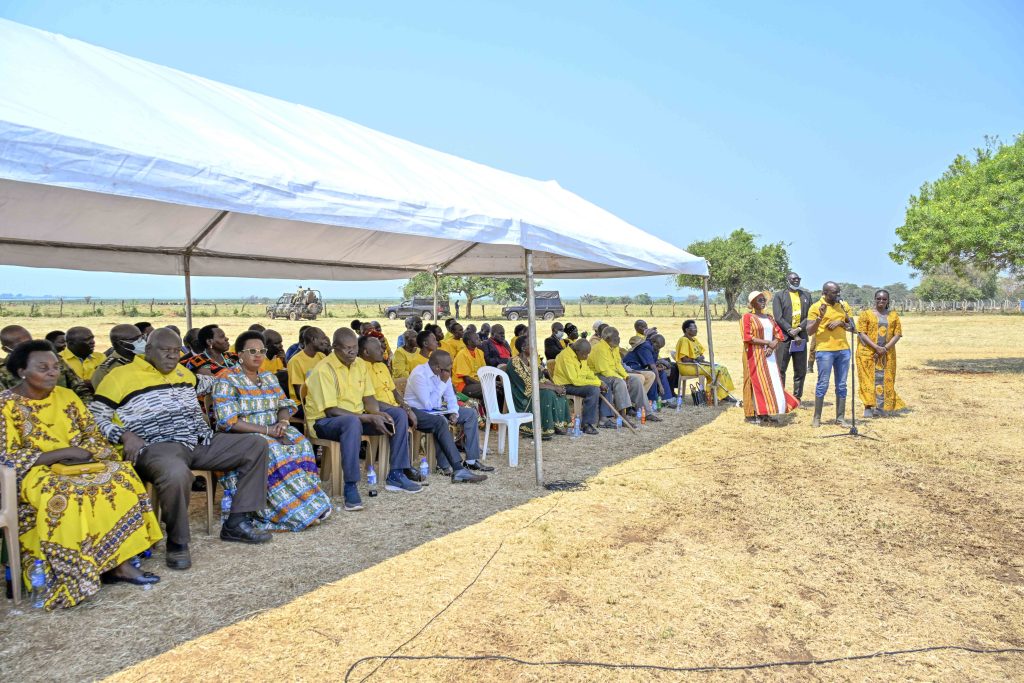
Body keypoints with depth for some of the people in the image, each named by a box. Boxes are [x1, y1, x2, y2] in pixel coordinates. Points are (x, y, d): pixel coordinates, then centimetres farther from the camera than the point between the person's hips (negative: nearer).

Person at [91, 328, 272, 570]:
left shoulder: (182, 372, 22)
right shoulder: (121, 375, 3)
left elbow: (204, 382, 44)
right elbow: (95, 416, -1)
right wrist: (125, 435, -15)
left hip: (200, 442, 7)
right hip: (157, 447, -7)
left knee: (256, 445, -2)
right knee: (176, 473, -42)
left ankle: (236, 523, -2)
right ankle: (177, 542, -16)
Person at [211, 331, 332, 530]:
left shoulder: (270, 377, 15)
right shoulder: (226, 380, -7)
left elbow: (285, 405, 14)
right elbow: (228, 421, -16)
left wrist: (282, 421, -11)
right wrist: (265, 430, -20)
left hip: (273, 432, 6)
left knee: (301, 443, -22)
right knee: (273, 451, -34)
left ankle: (310, 502, -24)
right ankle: (299, 512, -31)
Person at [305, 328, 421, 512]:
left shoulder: (361, 365, 4)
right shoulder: (324, 369, -19)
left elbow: (369, 399, 8)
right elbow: (331, 410, -23)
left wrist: (378, 414, -17)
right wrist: (369, 418, -27)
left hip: (358, 416, 8)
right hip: (324, 421, -7)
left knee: (399, 414, -5)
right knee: (353, 422, -40)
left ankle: (395, 476, -3)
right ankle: (350, 487, -34)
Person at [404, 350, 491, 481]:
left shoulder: (443, 374, 0)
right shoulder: (419, 375, -24)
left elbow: (451, 397, 8)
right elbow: (429, 405, -28)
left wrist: (454, 412, -12)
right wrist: (442, 382, -24)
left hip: (437, 410, 9)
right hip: (417, 411, -9)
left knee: (471, 413, 1)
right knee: (441, 422, -38)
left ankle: (471, 460, -2)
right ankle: (458, 470, -38)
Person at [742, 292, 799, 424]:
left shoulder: (769, 317, 16)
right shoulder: (747, 317, -5)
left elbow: (779, 334, 9)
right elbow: (747, 337, -15)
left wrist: (772, 347, -10)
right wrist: (767, 342, -15)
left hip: (769, 355, 6)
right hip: (755, 355, -6)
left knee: (772, 382, 3)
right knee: (756, 382, -5)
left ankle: (765, 413, 8)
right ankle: (754, 414, -1)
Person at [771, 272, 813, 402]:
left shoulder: (806, 295, 15)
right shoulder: (779, 295, 3)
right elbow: (778, 318, -6)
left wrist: (799, 329, -10)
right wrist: (791, 333, -13)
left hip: (801, 338, 4)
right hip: (784, 337, -4)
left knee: (801, 371, 7)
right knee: (780, 370, -3)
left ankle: (797, 398, 17)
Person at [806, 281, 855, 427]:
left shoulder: (844, 305, 9)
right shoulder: (816, 307, -4)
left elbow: (852, 327, 12)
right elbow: (809, 331, -6)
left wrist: (841, 323, -7)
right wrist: (820, 317, -20)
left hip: (843, 350, 4)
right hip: (824, 350, -4)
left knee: (842, 386, 6)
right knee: (823, 385, -3)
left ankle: (840, 418, 12)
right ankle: (816, 418, 5)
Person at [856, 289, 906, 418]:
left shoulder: (894, 316, 10)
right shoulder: (866, 314, 1)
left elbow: (897, 334, 3)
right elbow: (861, 333, -7)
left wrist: (885, 348, -12)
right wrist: (876, 347, -16)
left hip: (887, 354, 3)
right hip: (868, 353, -3)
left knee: (885, 379, 3)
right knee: (869, 379, -3)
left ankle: (881, 408, 8)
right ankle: (868, 408, -1)